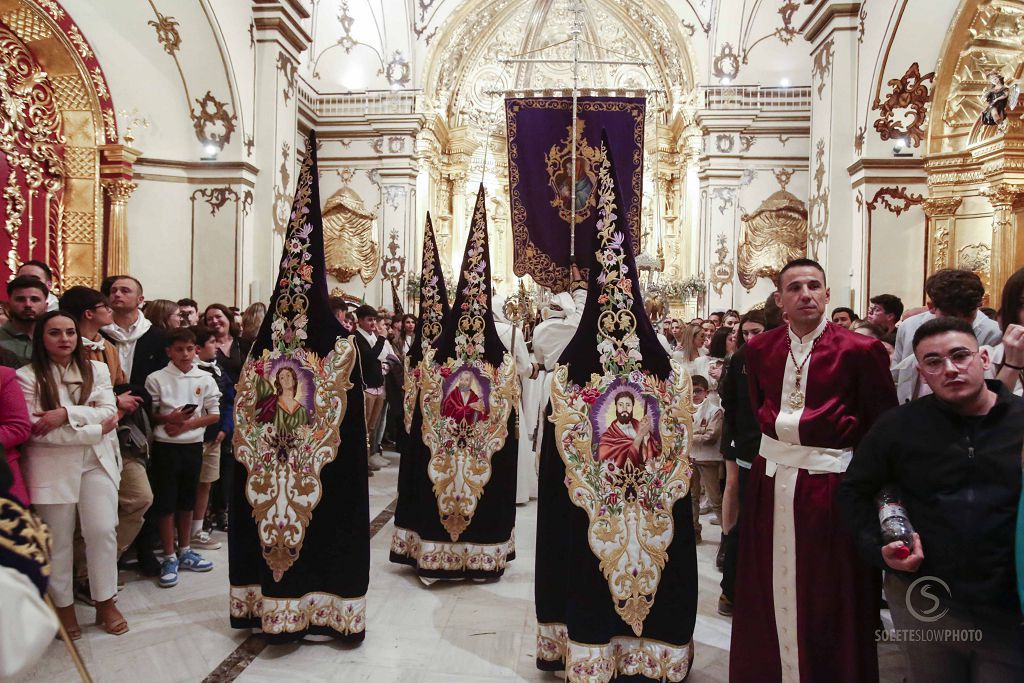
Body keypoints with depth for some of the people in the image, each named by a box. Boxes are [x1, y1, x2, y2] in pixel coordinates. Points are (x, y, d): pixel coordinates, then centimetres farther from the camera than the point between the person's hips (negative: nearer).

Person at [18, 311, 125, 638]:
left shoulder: (96, 370, 7)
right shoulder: (28, 376, -3)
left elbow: (109, 412, -4)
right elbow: (36, 429, -12)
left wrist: (66, 413, -18)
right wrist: (95, 429, -14)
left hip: (96, 461, 2)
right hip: (52, 466, -2)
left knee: (102, 530, -1)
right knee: (58, 539, 6)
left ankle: (105, 603, 15)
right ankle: (63, 605, 24)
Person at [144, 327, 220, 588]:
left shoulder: (205, 379, 2)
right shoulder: (156, 379, -4)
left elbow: (214, 414, 3)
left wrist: (188, 424, -11)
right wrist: (169, 419, -19)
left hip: (193, 445, 3)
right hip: (165, 446, -3)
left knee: (187, 501, 15)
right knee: (165, 503, 2)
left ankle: (184, 551, 30)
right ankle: (169, 558, 14)